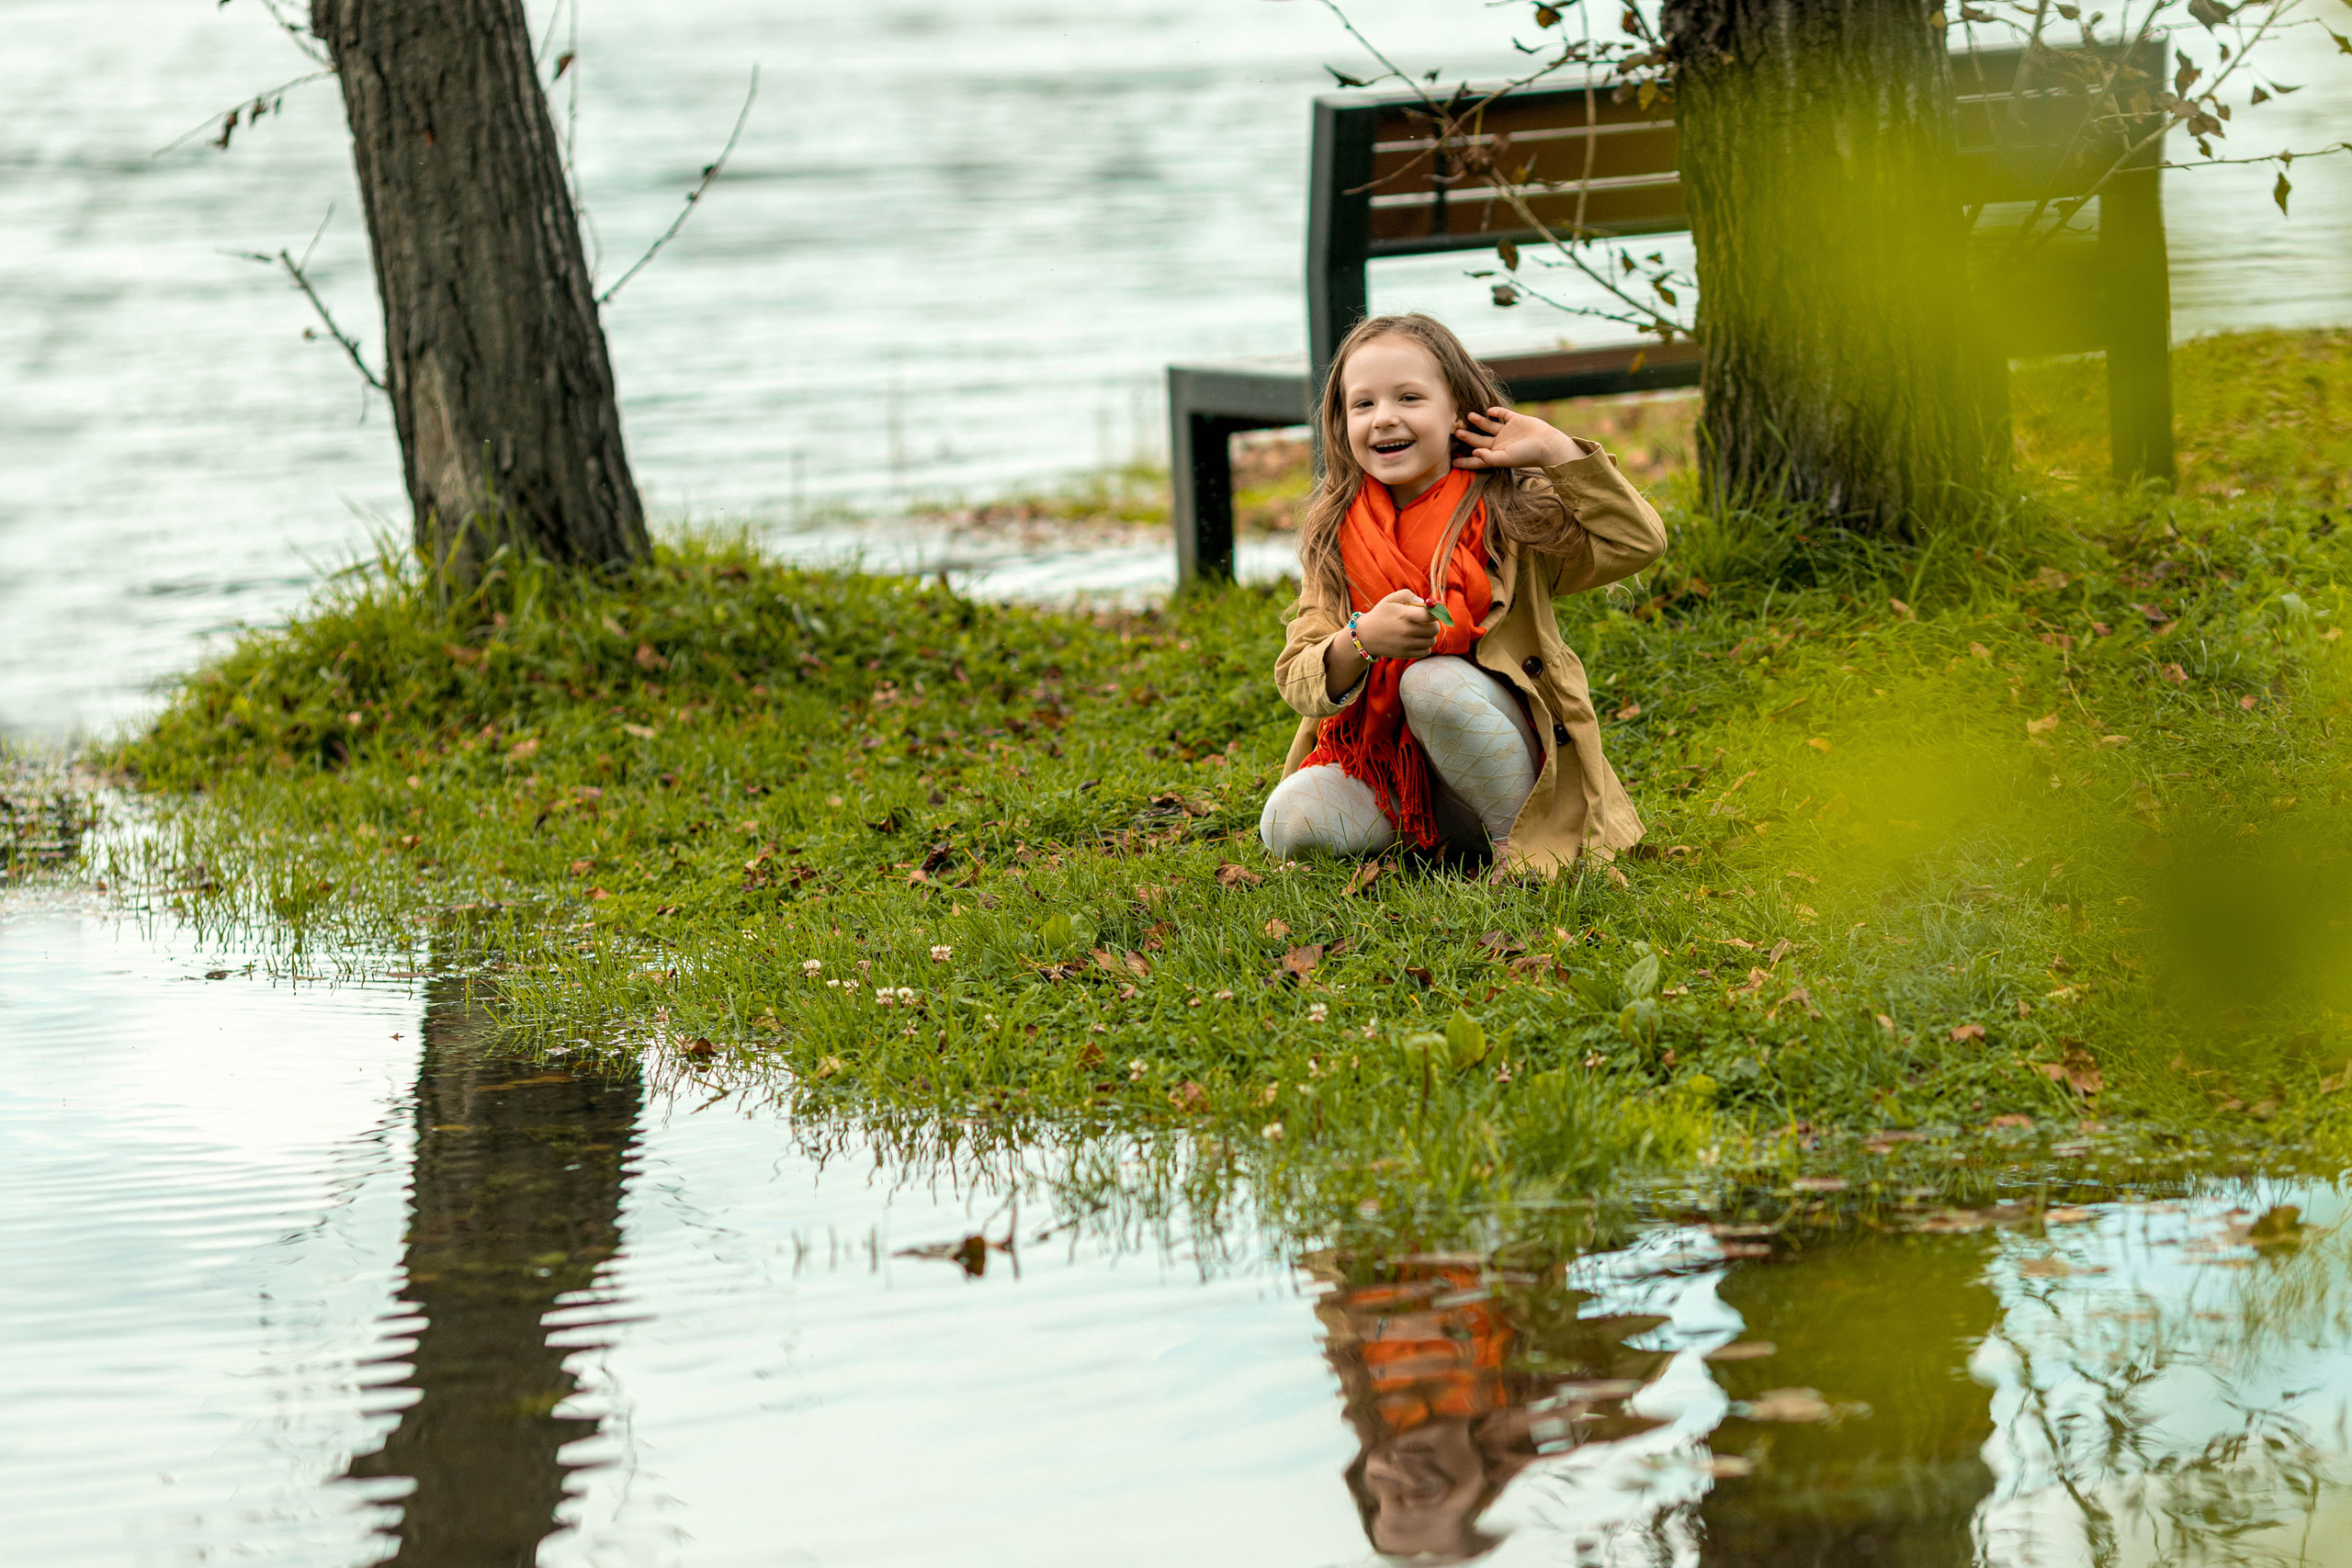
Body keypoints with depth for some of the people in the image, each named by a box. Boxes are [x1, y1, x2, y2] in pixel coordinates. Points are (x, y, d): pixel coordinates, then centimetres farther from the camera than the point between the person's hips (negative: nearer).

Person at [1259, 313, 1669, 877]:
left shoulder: (1507, 515, -3)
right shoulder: (1333, 540, 2)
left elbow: (1637, 544, -14)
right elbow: (1299, 682, -6)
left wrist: (1554, 450, -16)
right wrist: (1362, 639, -28)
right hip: (1384, 767, 4)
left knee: (1434, 682, -33)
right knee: (1287, 822, -23)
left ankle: (1517, 836, -14)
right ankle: (1419, 837, 4)